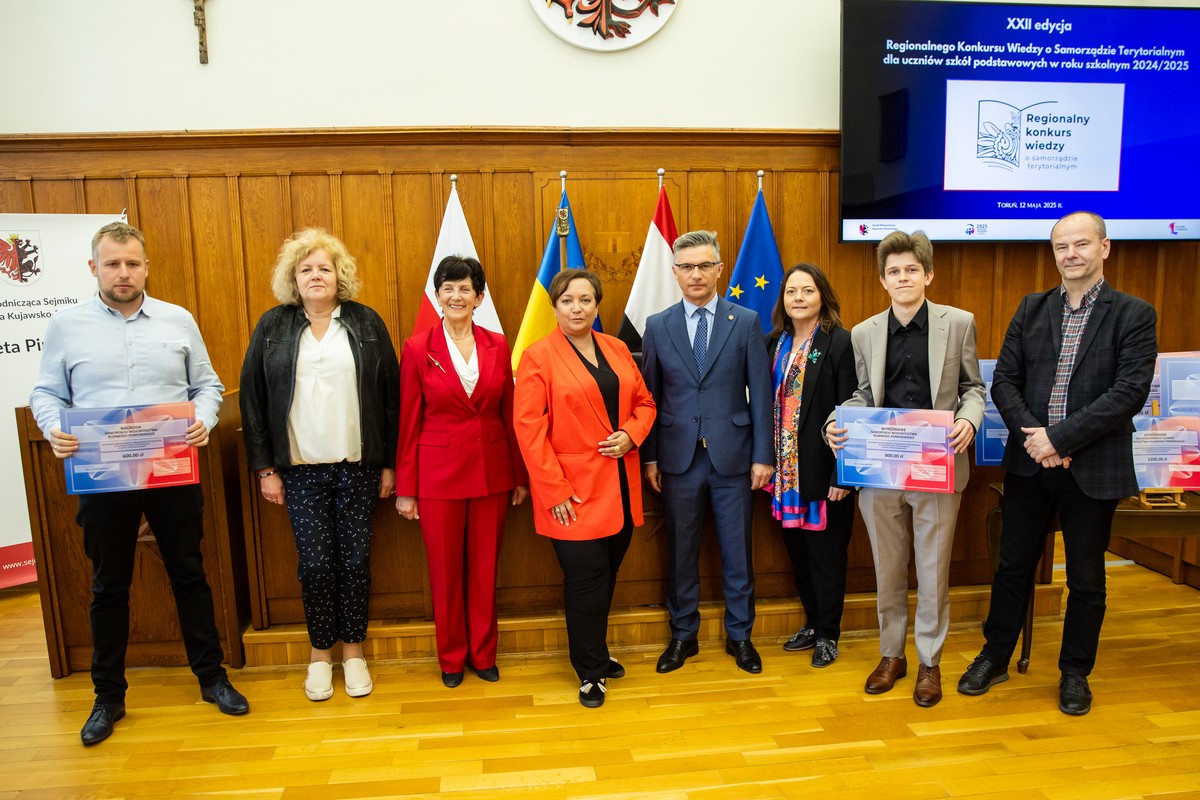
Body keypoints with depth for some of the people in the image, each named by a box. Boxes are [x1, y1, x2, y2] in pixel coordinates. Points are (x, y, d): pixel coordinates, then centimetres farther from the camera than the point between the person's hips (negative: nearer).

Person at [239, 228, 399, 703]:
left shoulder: (366, 324, 2)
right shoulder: (273, 326, 3)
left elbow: (390, 394, 2)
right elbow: (252, 399, 4)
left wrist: (389, 463, 0)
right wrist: (265, 468, -1)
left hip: (357, 464, 0)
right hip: (300, 467, 0)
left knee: (355, 558, 6)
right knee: (315, 562, 2)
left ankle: (353, 649, 24)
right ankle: (320, 652, 23)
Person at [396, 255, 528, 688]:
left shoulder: (497, 345, 2)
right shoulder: (417, 348, -5)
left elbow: (509, 414, 6)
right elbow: (408, 423, -3)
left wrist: (520, 475, 6)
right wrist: (405, 488, -3)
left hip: (491, 470, 2)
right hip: (439, 471, -2)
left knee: (485, 567, 12)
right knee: (445, 570, 10)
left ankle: (483, 653, 30)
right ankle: (451, 657, 29)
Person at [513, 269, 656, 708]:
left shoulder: (617, 349, 10)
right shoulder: (538, 356, -7)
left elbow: (644, 402, 15)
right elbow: (529, 426, -11)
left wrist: (631, 435, -7)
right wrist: (554, 489, -15)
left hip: (620, 485, 5)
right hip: (574, 493, -5)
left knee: (607, 576, 15)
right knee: (587, 581, 0)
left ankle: (596, 654, 35)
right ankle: (591, 671, 19)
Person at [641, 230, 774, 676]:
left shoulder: (747, 322, 1)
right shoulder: (657, 326, 4)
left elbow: (760, 393, -1)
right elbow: (649, 397, 5)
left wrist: (763, 455, -4)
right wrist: (649, 457, 2)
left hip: (732, 456, -1)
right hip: (678, 457, 1)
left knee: (737, 551, 10)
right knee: (681, 552, 11)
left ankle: (739, 635, 28)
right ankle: (683, 635, 28)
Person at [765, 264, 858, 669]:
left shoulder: (840, 342, -11)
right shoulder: (775, 343, 8)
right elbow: (767, 403, 9)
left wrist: (842, 474, -16)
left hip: (822, 468, -5)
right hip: (786, 467, 6)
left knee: (826, 551, 7)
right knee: (797, 548, 15)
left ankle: (828, 634, 25)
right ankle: (812, 623, 34)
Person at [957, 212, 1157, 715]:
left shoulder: (1134, 315, -4)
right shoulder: (1031, 309, 6)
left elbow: (1129, 393, -14)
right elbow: (1005, 381, 1)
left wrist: (1060, 438, -19)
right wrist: (1033, 436, -14)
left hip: (1093, 469, -2)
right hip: (1029, 464, 3)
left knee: (1086, 579, 11)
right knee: (1013, 566, 12)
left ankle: (1075, 673, 30)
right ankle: (995, 658, 28)